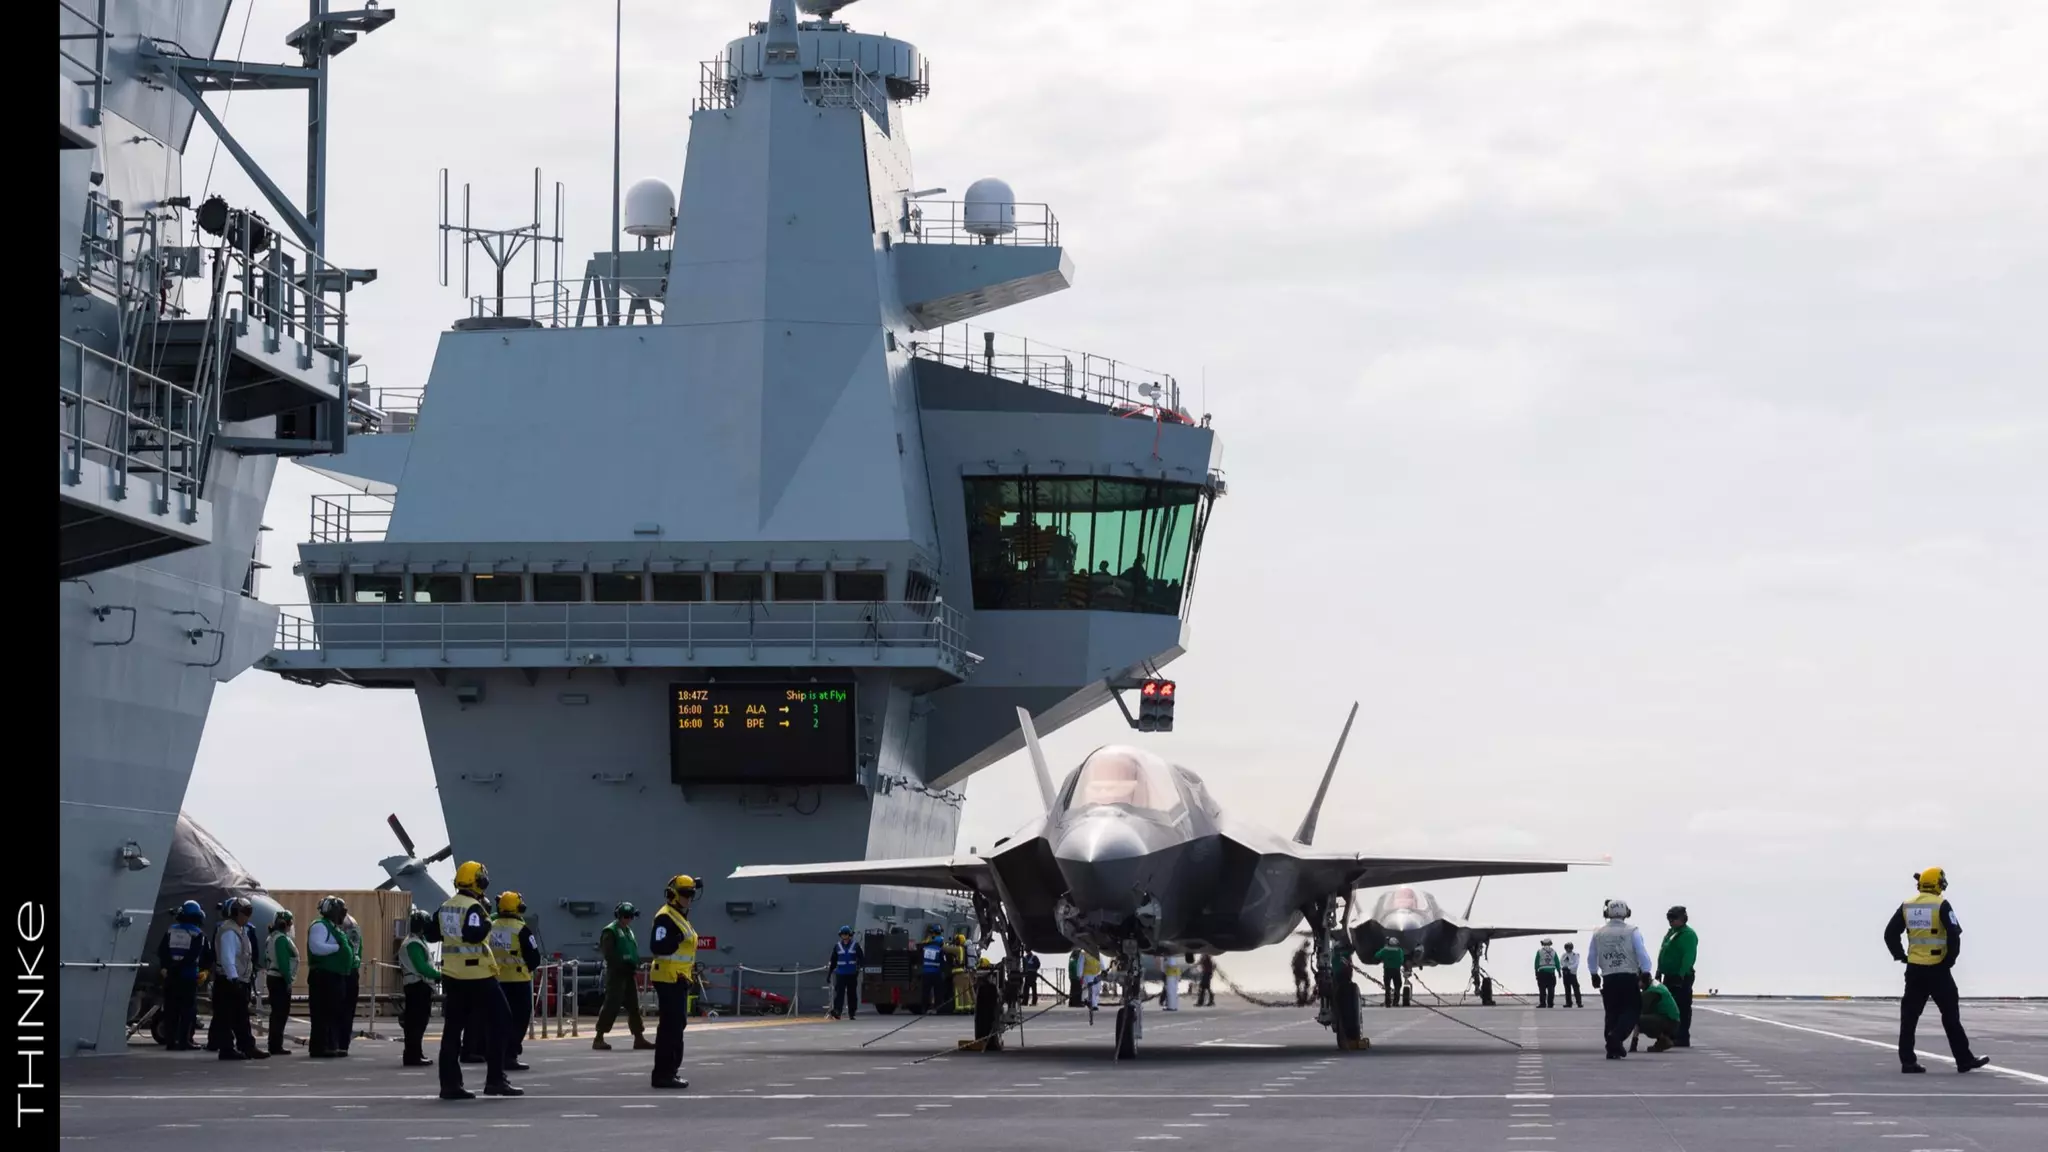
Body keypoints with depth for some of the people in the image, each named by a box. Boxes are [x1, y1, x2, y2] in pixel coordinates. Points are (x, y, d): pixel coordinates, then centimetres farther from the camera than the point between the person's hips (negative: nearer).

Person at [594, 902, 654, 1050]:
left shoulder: (628, 931, 19)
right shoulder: (610, 931, -9)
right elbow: (608, 953, -17)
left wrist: (636, 965, 6)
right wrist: (622, 965, -20)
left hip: (628, 973, 9)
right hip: (616, 973, -9)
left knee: (633, 1005, 9)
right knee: (612, 1005, -11)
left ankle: (639, 1038, 13)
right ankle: (598, 1038, -7)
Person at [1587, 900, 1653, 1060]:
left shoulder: (1599, 933, 5)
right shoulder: (1632, 931, -6)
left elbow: (1591, 958, 12)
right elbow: (1642, 954, -8)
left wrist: (1594, 976, 24)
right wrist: (1646, 974, 0)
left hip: (1609, 979, 3)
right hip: (1629, 978, -3)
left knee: (1611, 1012, 12)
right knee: (1632, 1009, 4)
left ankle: (1612, 1049, 9)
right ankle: (1617, 1035, -21)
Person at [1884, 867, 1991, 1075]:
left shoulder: (1907, 906, 6)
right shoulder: (1941, 905, -9)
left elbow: (1890, 933, 6)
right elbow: (1954, 934, -17)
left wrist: (1900, 956, 12)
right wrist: (1950, 959, -5)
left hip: (1914, 969, 4)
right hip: (1937, 969, -4)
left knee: (1909, 1015, 7)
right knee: (1950, 1014, 2)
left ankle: (1907, 1061, 4)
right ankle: (1964, 1060, 5)